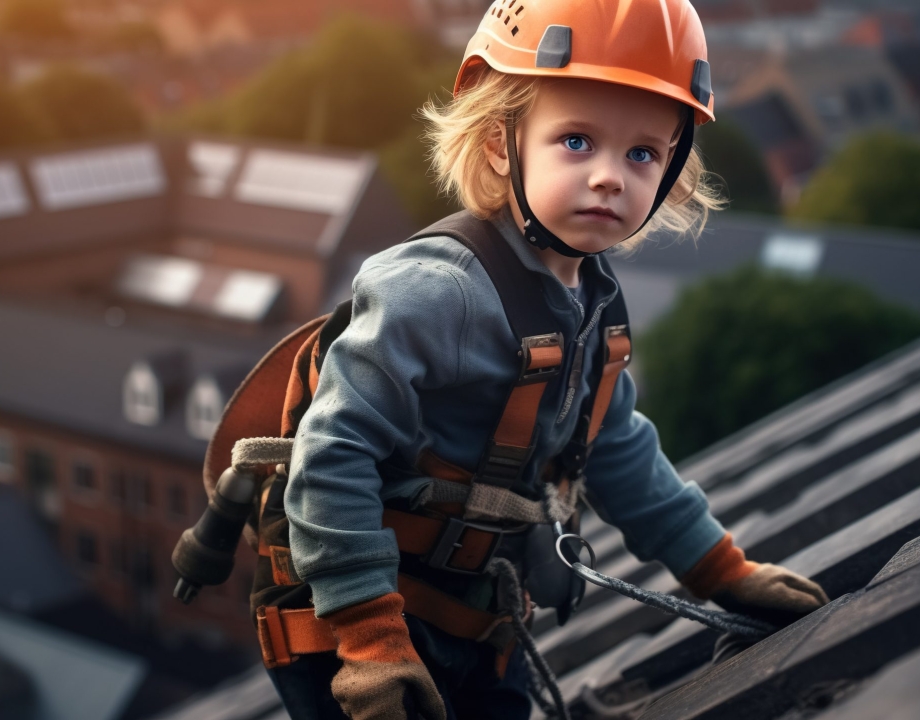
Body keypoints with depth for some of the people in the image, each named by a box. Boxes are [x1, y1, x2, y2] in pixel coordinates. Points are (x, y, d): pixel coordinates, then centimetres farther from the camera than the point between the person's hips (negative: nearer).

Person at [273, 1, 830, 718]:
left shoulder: (593, 303, 0)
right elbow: (334, 450, -27)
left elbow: (619, 454, 13)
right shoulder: (435, 291, -27)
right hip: (356, 619, -8)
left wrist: (724, 571, 16)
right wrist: (370, 638, -26)